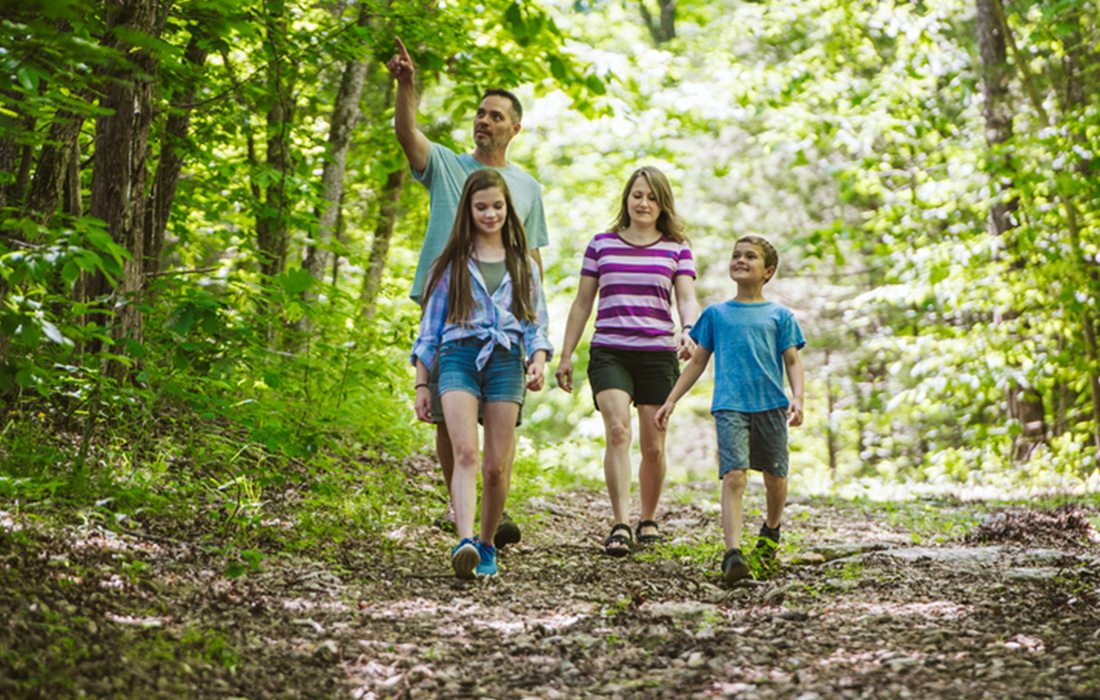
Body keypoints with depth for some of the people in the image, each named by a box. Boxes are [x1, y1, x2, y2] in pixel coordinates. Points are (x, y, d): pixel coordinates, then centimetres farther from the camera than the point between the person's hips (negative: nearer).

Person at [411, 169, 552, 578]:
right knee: (465, 453, -19)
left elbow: (536, 322, 14)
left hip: (506, 360, 1)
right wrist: (421, 384, 8)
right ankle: (464, 542, -33)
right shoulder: (452, 263, 13)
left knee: (496, 465, 0)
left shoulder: (522, 263, 17)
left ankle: (486, 545, 17)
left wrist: (538, 361, -7)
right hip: (459, 357, -1)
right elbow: (430, 326, 13)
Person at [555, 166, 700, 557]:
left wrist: (688, 330, -25)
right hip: (609, 353, 0)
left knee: (653, 447, 4)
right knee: (617, 429, -21)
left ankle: (648, 520, 27)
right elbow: (582, 303, 13)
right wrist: (566, 355, 10)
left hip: (658, 356, 1)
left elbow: (687, 299, -3)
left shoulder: (676, 249, 8)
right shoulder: (602, 244, 10)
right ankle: (619, 525, -24)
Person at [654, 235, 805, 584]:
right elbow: (698, 362, 17)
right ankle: (733, 552, -25)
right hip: (730, 407, -1)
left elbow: (792, 361, 5)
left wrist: (797, 398, -12)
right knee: (734, 477, -16)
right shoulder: (715, 313, 13)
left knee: (775, 478, 11)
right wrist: (671, 401, 12)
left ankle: (771, 529, 41)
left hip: (771, 405, 1)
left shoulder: (779, 315, 10)